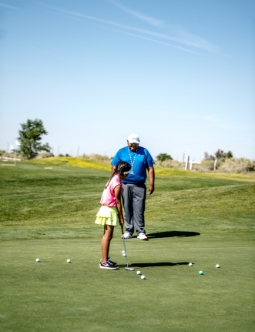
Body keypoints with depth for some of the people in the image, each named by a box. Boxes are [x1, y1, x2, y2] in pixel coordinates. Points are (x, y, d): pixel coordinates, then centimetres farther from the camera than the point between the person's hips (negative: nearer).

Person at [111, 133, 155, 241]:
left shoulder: (144, 152, 4)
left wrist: (151, 184, -1)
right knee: (127, 209, 6)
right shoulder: (121, 152, 5)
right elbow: (114, 167, 6)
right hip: (125, 185, 1)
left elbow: (150, 169, 5)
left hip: (139, 186, -1)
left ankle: (140, 232, 1)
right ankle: (128, 230, 14)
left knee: (139, 209, -4)